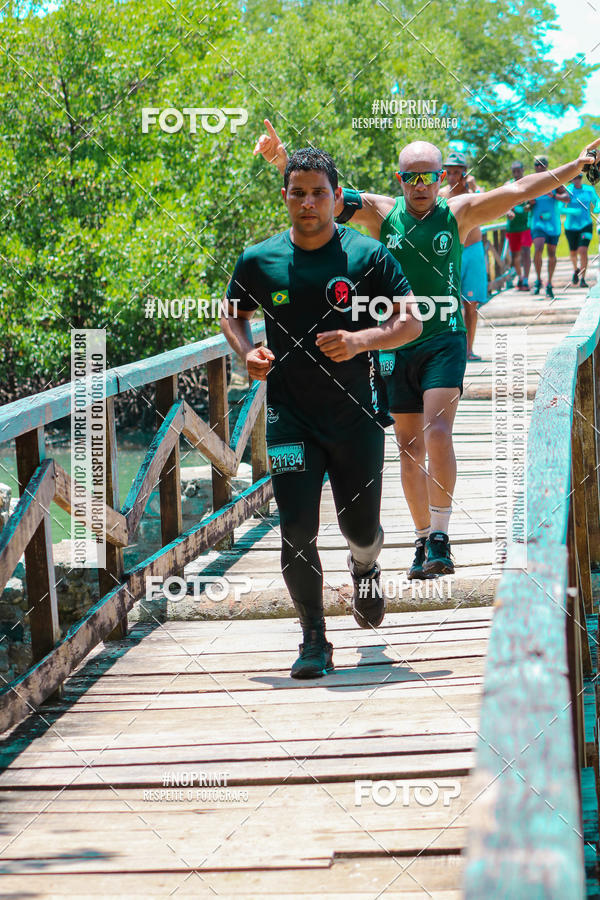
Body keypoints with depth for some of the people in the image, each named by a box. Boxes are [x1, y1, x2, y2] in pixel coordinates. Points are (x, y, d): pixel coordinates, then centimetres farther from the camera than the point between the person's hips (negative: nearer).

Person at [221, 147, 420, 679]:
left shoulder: (367, 255, -4)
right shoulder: (259, 261, 1)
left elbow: (412, 321, -3)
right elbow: (233, 313, 18)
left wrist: (363, 340, -21)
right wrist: (248, 353, -3)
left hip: (356, 418, 0)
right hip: (290, 419, 0)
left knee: (361, 529, 10)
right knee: (297, 531, -9)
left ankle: (364, 568, 48)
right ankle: (314, 640, 3)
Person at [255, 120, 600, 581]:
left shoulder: (459, 212, -1)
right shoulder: (381, 213, 1)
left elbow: (521, 189, -4)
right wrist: (283, 160, -23)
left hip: (444, 340, -2)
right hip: (396, 343, 2)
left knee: (437, 433, -18)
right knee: (409, 444, 7)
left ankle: (441, 536, -12)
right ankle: (424, 540, 19)